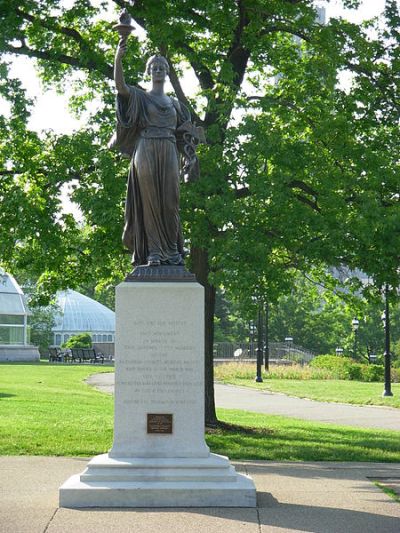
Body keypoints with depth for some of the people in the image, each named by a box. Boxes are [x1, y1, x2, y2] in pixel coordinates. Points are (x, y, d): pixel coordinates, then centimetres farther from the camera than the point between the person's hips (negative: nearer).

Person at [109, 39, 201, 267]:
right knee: (149, 200, -7)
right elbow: (120, 86, -12)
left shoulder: (175, 103, 21)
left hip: (169, 154, 3)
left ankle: (172, 249, 2)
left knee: (170, 201, -2)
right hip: (146, 152, -3)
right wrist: (118, 58, -27)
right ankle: (153, 251, -8)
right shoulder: (139, 96, 9)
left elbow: (184, 134, 18)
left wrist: (190, 157, 3)